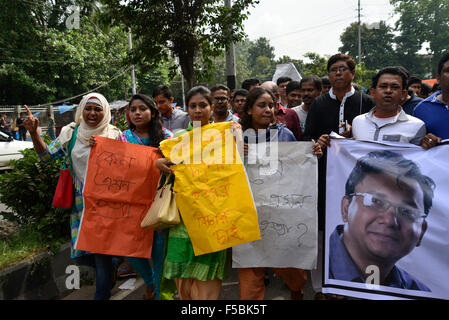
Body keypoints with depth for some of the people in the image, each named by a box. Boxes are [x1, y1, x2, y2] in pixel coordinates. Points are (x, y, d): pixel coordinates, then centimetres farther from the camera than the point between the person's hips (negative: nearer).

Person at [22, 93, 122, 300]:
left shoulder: (114, 134, -1)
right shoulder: (71, 133, 5)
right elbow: (46, 155, 6)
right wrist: (34, 133, -8)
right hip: (80, 203, 3)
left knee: (101, 248, -3)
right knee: (80, 253, 7)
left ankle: (102, 295, 19)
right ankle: (111, 267, 38)